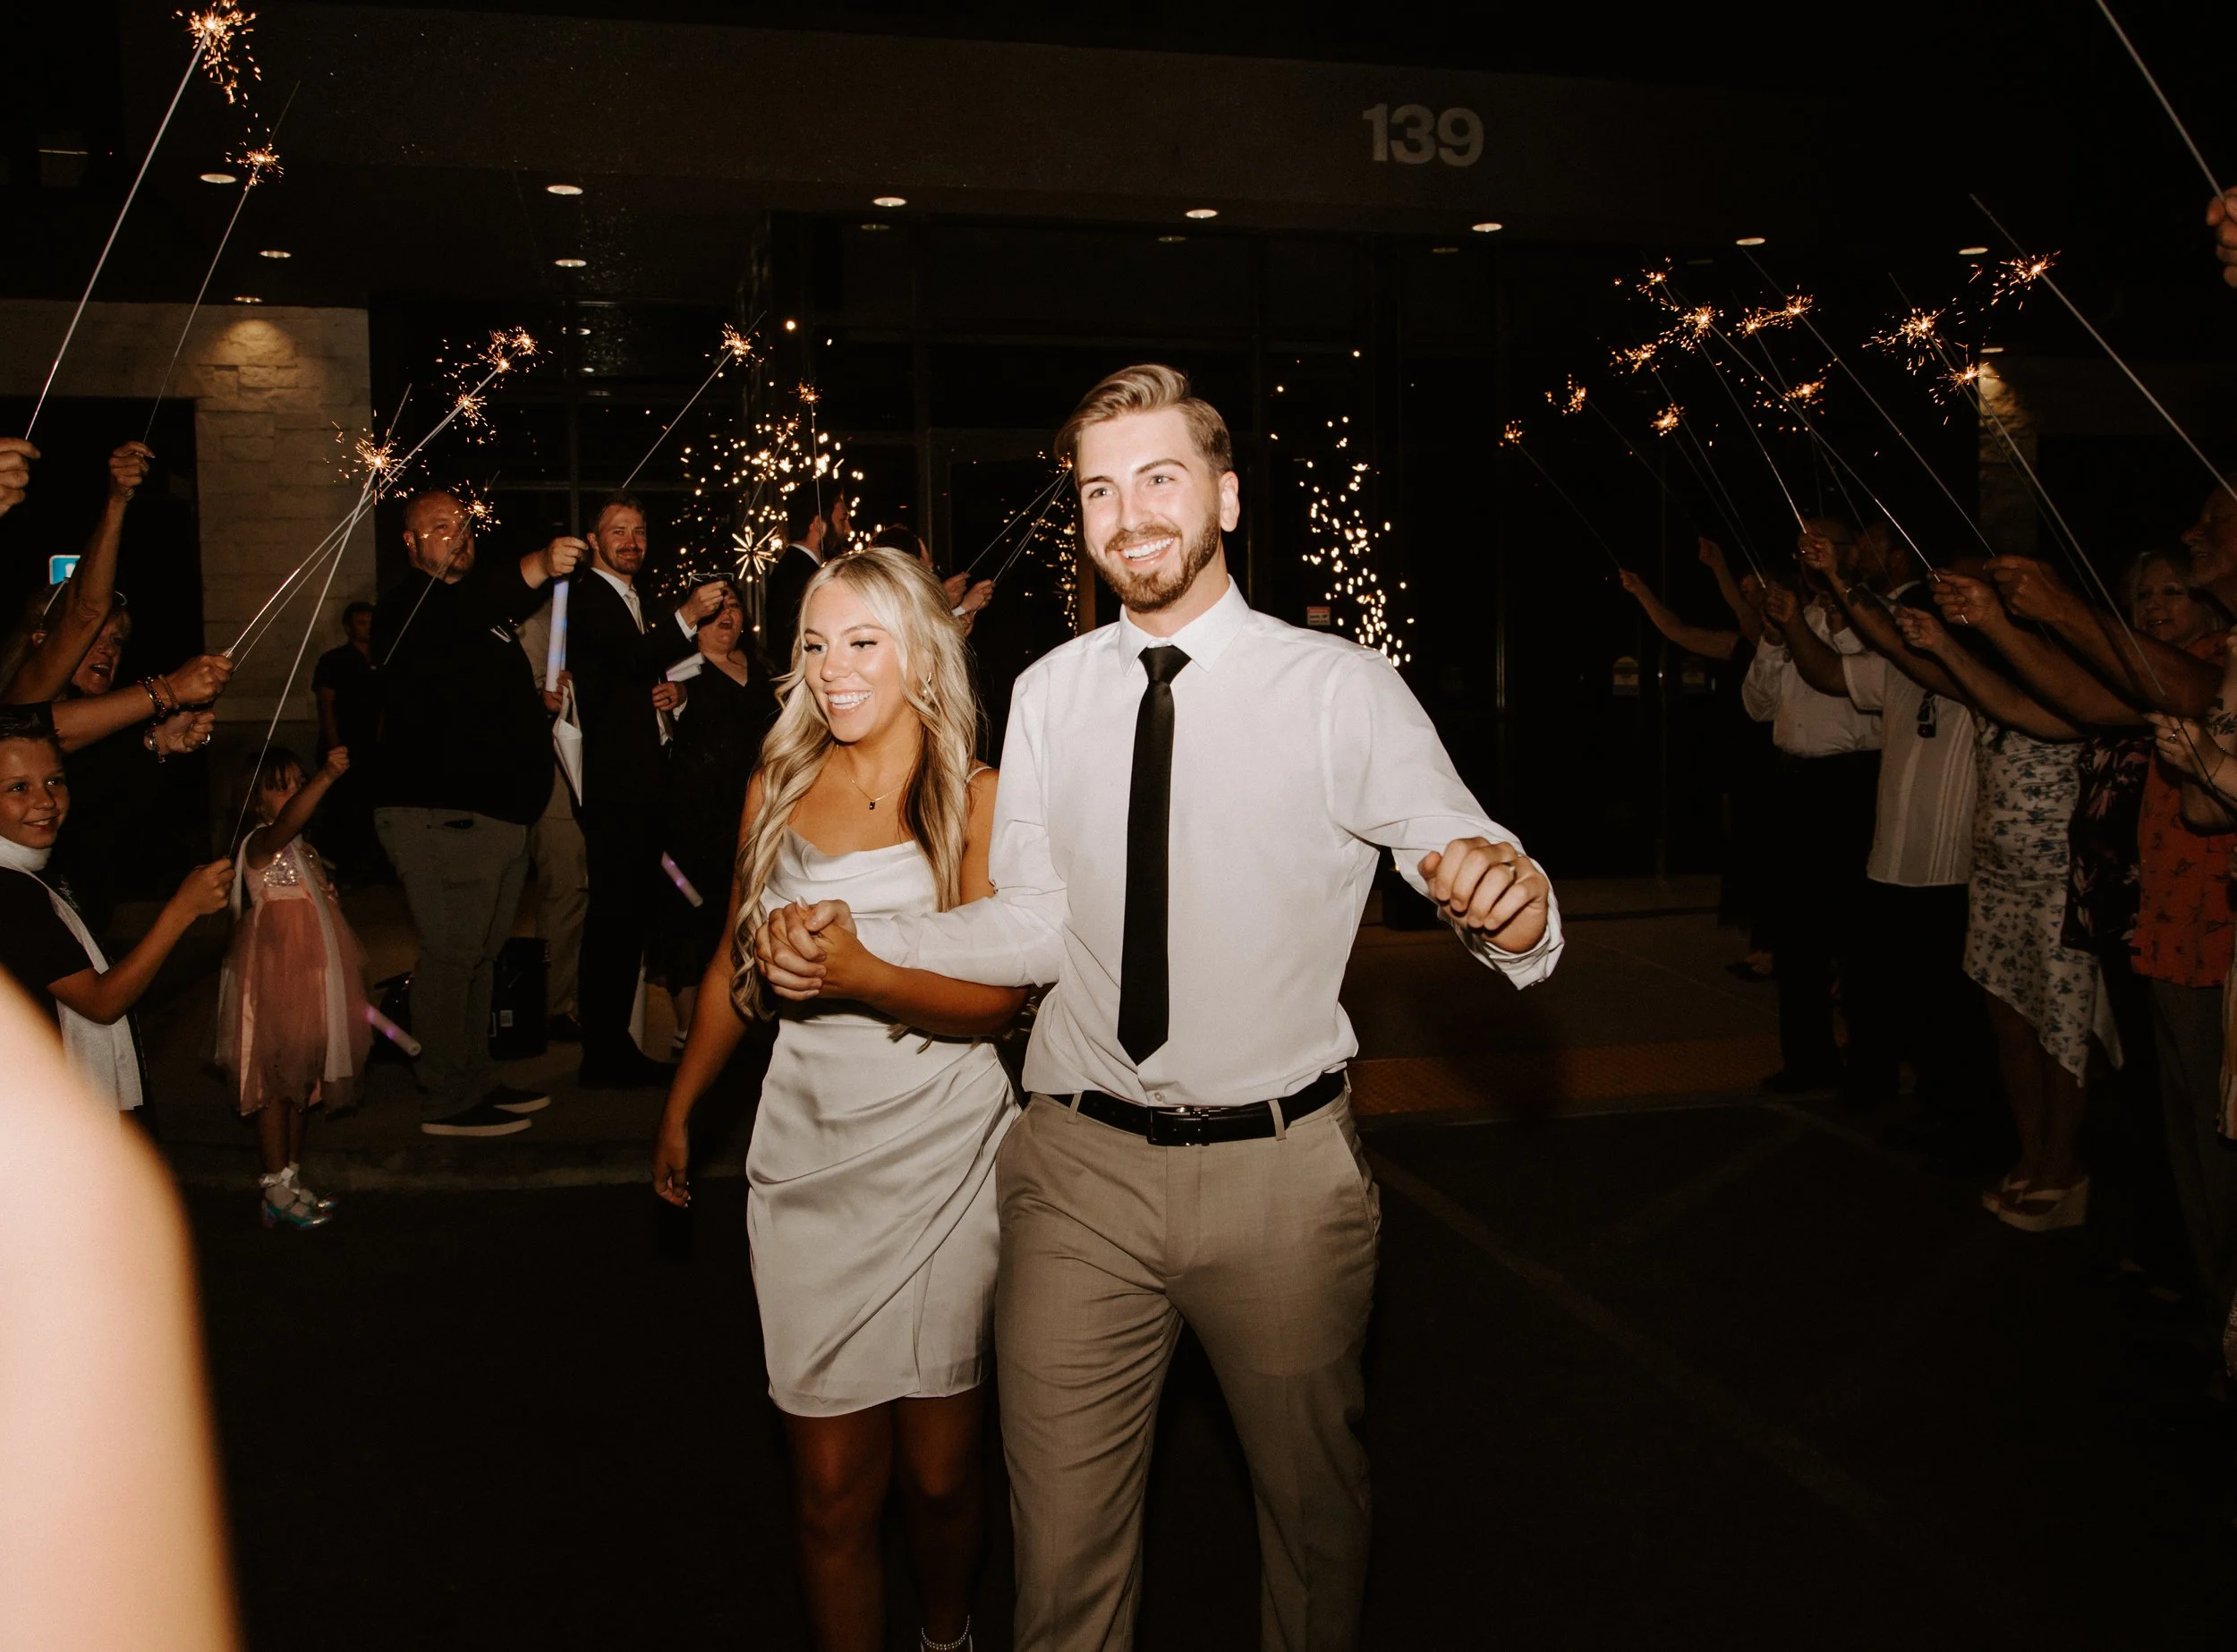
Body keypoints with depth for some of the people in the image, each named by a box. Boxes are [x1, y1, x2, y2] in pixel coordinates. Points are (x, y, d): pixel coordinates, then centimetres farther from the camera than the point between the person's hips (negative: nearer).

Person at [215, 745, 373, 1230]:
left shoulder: (302, 850, 14)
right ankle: (277, 1193, 5)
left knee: (300, 1084, 15)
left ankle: (294, 1182, 24)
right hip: (276, 979, -9)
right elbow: (286, 822, -40)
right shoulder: (261, 844, -14)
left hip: (307, 980, 9)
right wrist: (327, 777, -52)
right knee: (275, 1085, -2)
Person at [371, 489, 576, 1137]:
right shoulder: (409, 604, -6)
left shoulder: (481, 599, 23)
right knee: (451, 952, -7)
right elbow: (465, 610, -31)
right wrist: (539, 566, -44)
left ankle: (475, 1081, 24)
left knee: (479, 952, 15)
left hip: (498, 809, 9)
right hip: (439, 811, -9)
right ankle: (446, 1099, 0)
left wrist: (539, 697, 15)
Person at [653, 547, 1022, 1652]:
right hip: (808, 1158, 3)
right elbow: (736, 962, 21)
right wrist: (680, 1108, 25)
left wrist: (853, 972, -25)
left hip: (944, 1159, -2)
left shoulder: (978, 797, -3)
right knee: (831, 1484, 3)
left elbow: (999, 996, -12)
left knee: (939, 1471, 8)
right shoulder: (777, 788, 9)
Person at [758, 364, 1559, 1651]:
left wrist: (1507, 899, -37)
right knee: (1065, 1536, 12)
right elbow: (1035, 925, 6)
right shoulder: (1049, 694, 4)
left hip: (1282, 1172, -2)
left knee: (1316, 1503, 20)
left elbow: (1466, 855, -13)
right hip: (1082, 1171, 2)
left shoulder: (1342, 690, -6)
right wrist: (855, 943, -6)